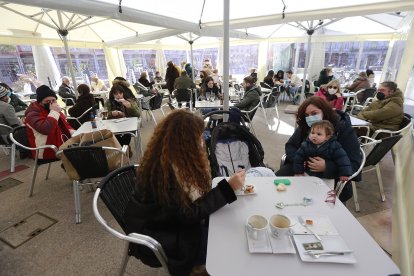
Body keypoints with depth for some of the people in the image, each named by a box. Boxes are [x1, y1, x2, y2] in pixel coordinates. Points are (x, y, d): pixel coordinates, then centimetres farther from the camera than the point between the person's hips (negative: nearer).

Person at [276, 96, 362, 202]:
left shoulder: (344, 129, -13)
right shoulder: (304, 127, 0)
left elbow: (354, 164, -16)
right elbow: (290, 145, 5)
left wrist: (326, 167, -32)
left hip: (332, 176, -4)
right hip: (304, 169, 4)